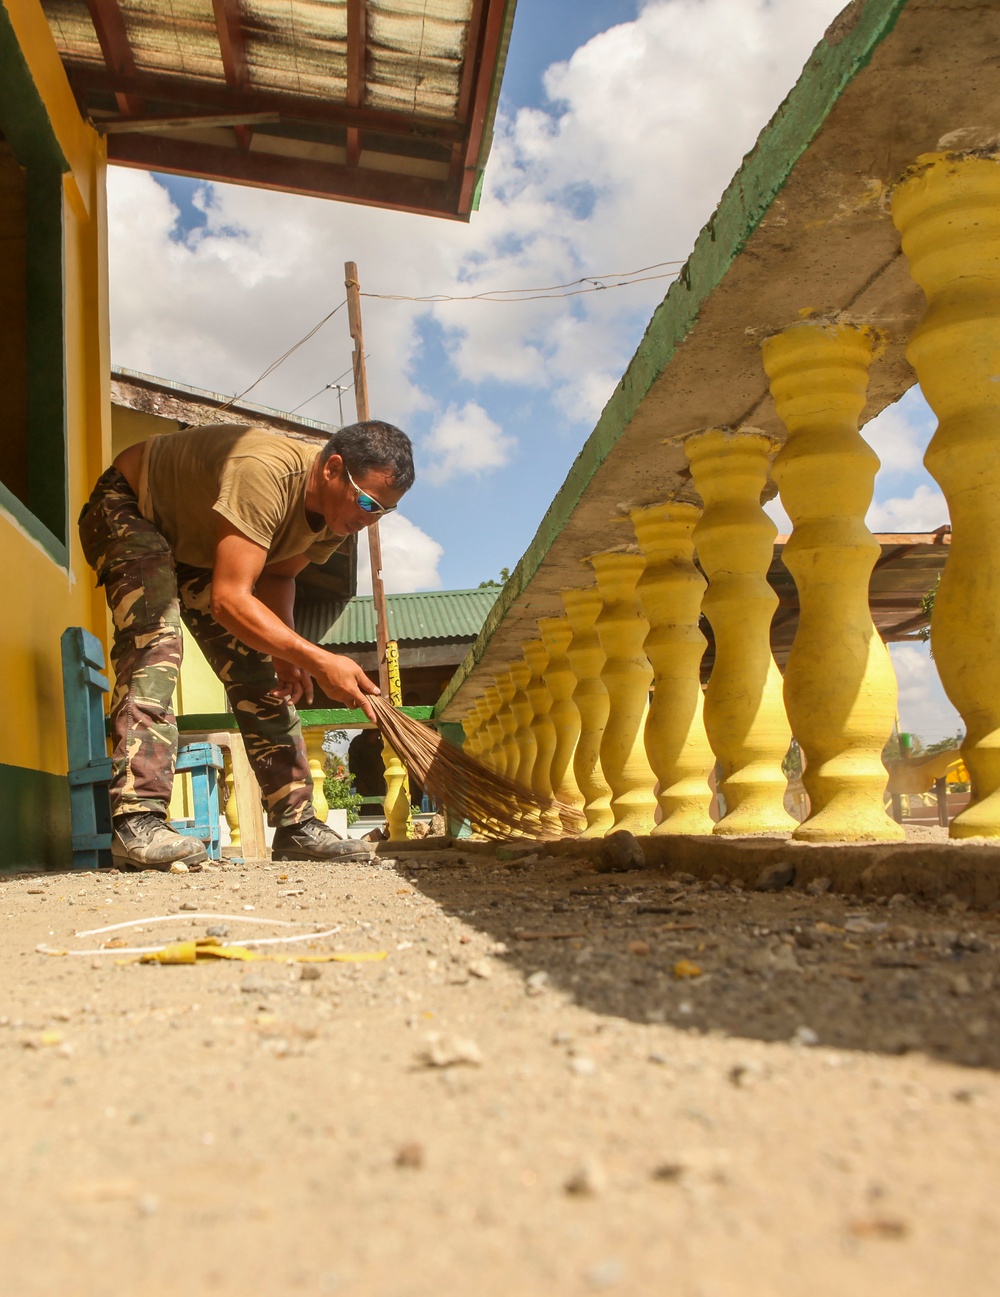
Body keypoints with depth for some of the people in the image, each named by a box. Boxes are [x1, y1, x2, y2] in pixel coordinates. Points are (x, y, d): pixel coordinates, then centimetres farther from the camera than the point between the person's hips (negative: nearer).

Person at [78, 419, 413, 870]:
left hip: (195, 541, 8)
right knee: (155, 640, -32)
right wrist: (320, 661, -44)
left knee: (254, 668, 0)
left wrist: (283, 651, -16)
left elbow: (276, 575, 2)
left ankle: (297, 824, 4)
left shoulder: (338, 512, -13)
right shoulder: (264, 472, -41)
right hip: (127, 510, -8)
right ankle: (136, 821, -35)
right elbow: (229, 599, -43)